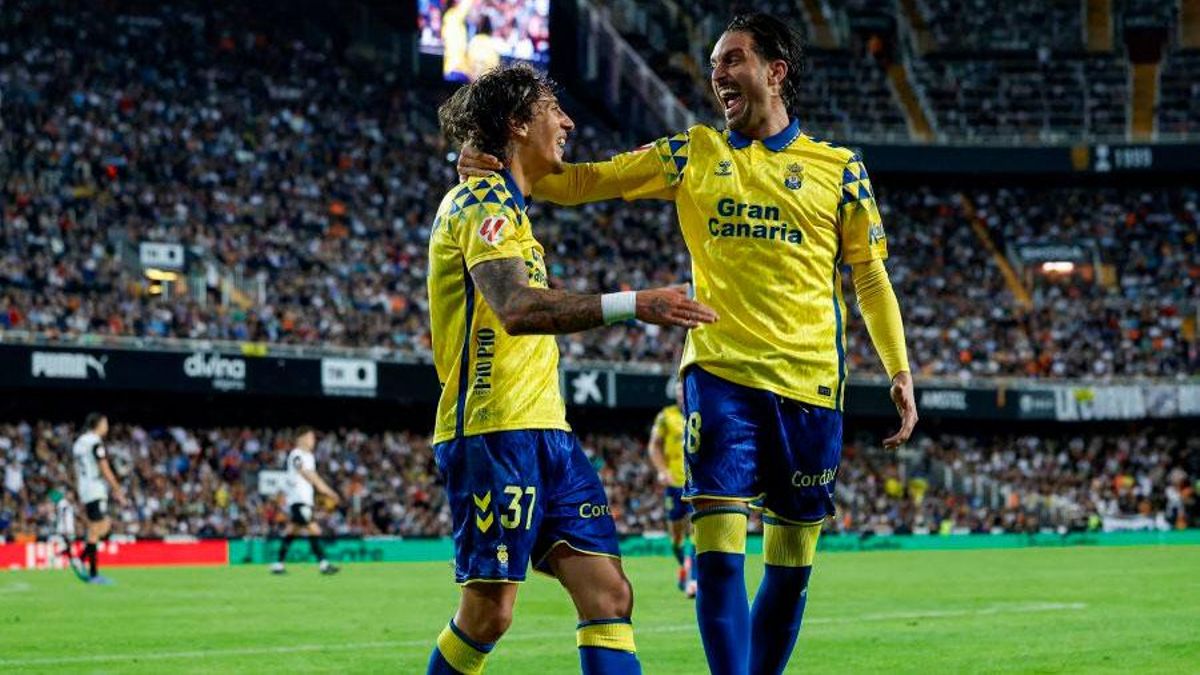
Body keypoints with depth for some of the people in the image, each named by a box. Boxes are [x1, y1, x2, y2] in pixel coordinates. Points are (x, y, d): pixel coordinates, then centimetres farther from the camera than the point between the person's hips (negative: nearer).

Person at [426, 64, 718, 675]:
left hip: (544, 430, 10)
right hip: (495, 433, -10)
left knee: (608, 592, -1)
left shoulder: (504, 202, 22)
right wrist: (631, 305, -34)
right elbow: (516, 308, -27)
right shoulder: (484, 199, -10)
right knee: (488, 611, -6)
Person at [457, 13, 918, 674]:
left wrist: (899, 371, 4)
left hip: (809, 383, 1)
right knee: (718, 552, -14)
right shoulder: (694, 154, 9)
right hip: (721, 372, 0)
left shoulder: (838, 168, 7)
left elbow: (871, 278, 11)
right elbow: (586, 181, 7)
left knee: (791, 564, 5)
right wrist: (501, 170, -8)